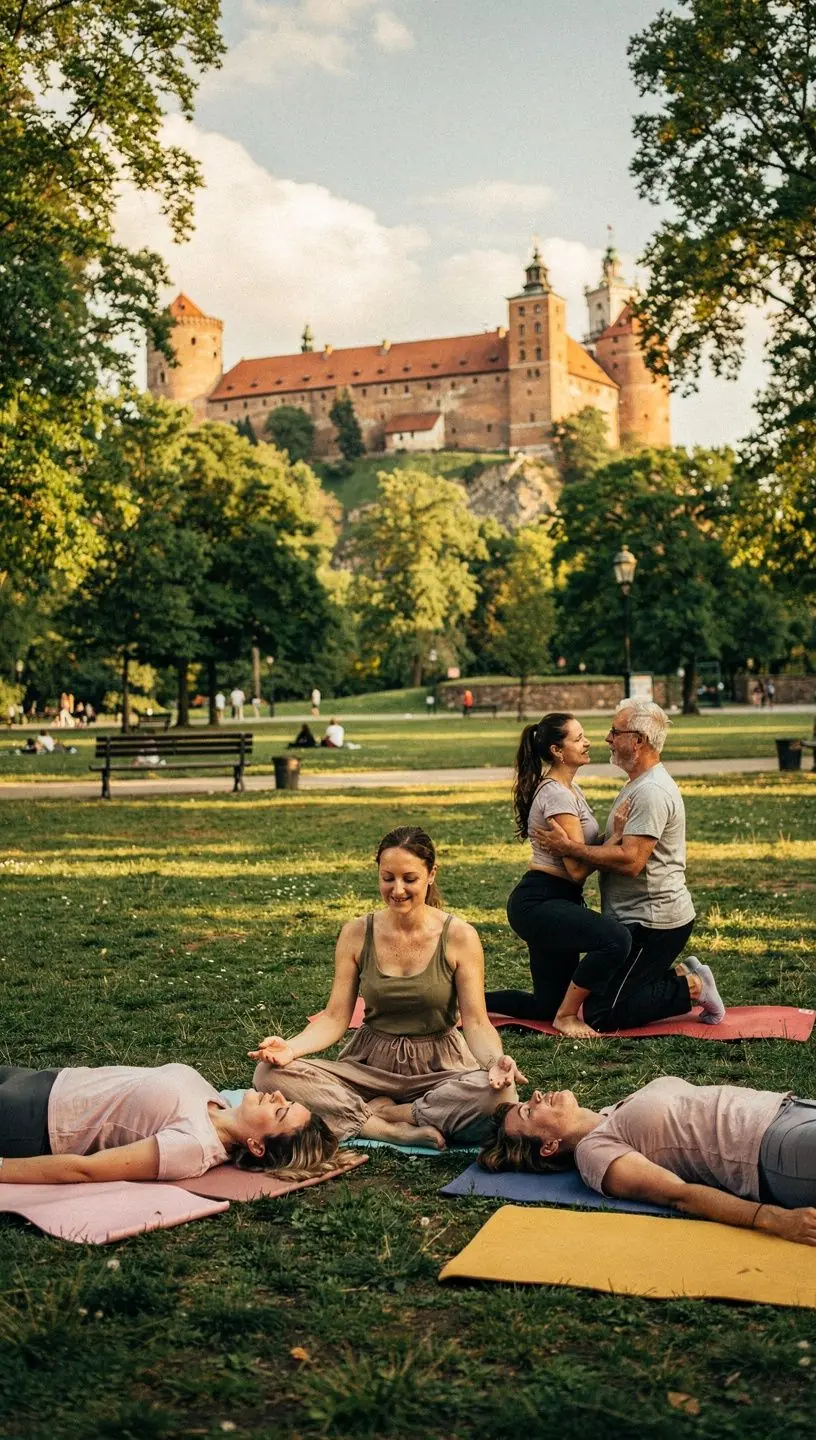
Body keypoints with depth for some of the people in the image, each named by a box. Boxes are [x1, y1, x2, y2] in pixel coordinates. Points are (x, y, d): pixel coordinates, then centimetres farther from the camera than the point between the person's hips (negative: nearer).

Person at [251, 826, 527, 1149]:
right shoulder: (356, 934, -2)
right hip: (370, 1064, 2)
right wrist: (291, 1047, -23)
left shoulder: (459, 937, -8)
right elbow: (335, 1017, -3)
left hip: (438, 1067, -1)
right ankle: (398, 1131, -23)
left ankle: (372, 1113, -18)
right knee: (270, 1073, -22)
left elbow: (476, 1023, -9)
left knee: (499, 1092, -35)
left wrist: (495, 1060, -32)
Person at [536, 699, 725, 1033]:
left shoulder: (651, 792, -19)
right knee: (595, 991, 16)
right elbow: (616, 847, 21)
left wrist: (569, 848, -21)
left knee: (599, 1014, -11)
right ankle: (680, 977, 14)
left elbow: (630, 861, -27)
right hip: (641, 918, 11)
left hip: (653, 924, -11)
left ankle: (691, 988, -1)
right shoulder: (639, 785, 16)